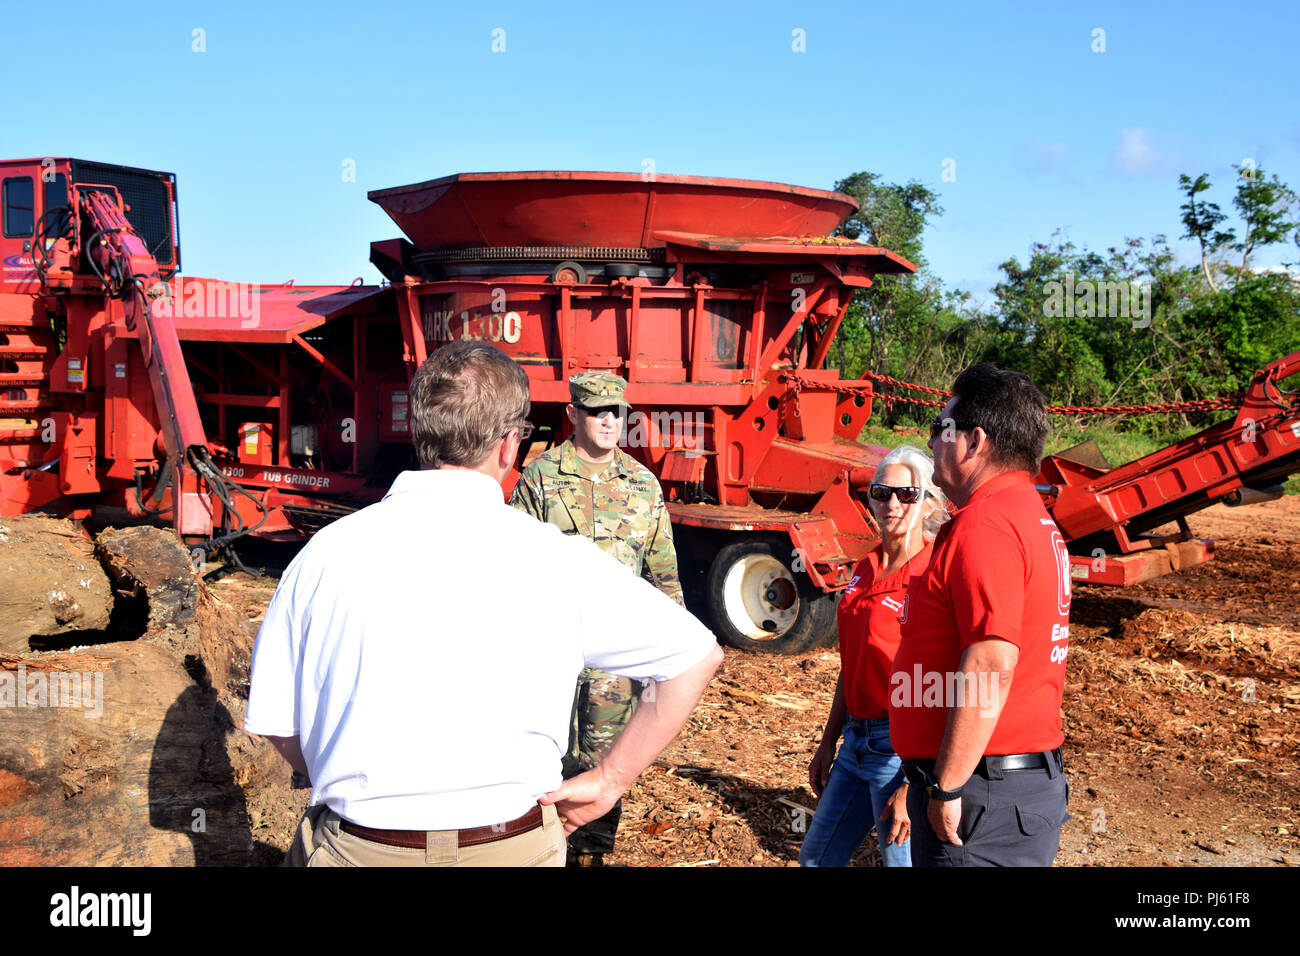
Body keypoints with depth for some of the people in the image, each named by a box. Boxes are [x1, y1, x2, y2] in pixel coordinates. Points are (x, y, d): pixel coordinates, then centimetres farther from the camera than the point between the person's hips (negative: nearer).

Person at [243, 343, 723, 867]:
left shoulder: (325, 553, -6)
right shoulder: (557, 559, -10)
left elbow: (277, 724, 1)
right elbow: (698, 656, -4)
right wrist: (609, 782, 1)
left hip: (354, 847, 1)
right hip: (512, 847, 0)